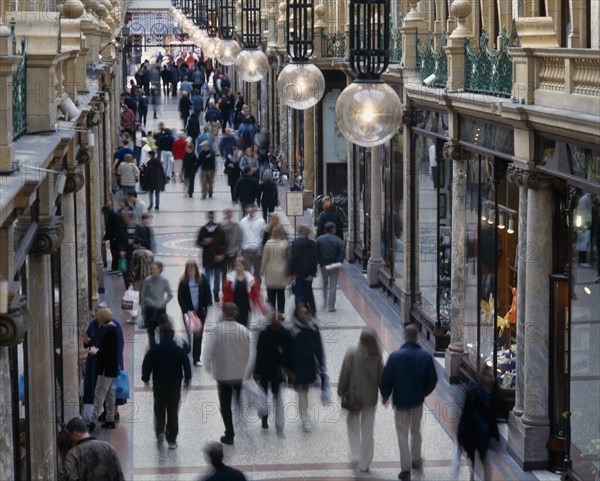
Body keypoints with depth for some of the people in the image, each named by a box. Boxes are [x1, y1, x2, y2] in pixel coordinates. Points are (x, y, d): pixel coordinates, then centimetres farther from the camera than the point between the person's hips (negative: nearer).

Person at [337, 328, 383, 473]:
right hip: (371, 398, 2)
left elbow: (344, 375, -10)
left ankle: (356, 456, 8)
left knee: (353, 426, 18)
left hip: (354, 397, -2)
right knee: (368, 431, 13)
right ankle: (365, 464, 19)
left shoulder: (351, 354, -16)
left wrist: (341, 393, 3)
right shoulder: (376, 356, -11)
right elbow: (381, 378, -4)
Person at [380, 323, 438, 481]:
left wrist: (385, 396, 7)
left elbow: (386, 379, -11)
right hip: (418, 401, 2)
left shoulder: (395, 356, -17)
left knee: (403, 434, 4)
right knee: (416, 431, 22)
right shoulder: (426, 357, -11)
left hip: (401, 401, -2)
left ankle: (406, 468, -2)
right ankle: (416, 460, 36)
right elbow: (432, 380, -2)